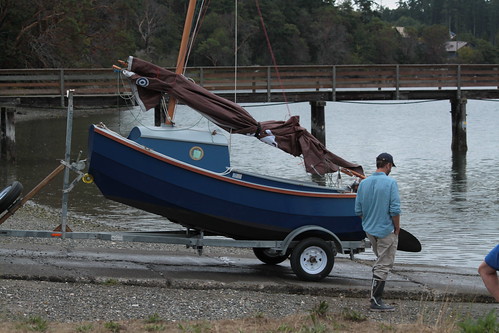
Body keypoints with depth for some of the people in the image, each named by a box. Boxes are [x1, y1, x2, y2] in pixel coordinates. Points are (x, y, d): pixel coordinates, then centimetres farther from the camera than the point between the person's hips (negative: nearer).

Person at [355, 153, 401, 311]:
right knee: (384, 265, -1)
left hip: (369, 230, 6)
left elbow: (358, 210, 5)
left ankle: (375, 292, 25)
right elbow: (395, 210, -17)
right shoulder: (390, 182, -13)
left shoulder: (364, 183, 3)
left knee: (380, 260, 24)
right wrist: (397, 229, -5)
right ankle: (376, 301, -2)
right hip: (386, 230, -6)